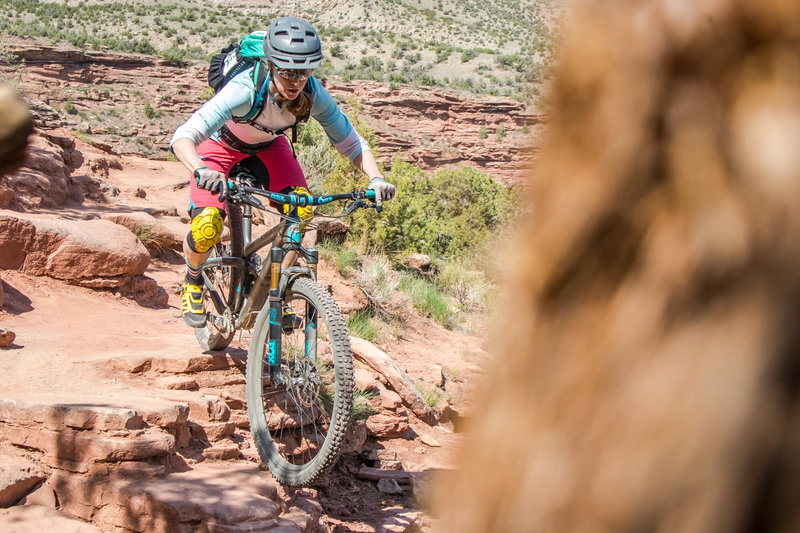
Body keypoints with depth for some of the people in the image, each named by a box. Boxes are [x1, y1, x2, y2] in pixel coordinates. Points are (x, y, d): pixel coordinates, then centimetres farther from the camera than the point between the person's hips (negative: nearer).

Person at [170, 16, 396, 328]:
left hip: (269, 146, 4)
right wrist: (201, 170, -68)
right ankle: (192, 281, 12)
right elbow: (183, 137, -47)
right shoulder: (245, 90, -41)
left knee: (301, 209, -22)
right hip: (221, 144, -3)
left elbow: (350, 142, -21)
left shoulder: (313, 94, -29)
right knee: (207, 228, -22)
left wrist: (376, 178, -40)